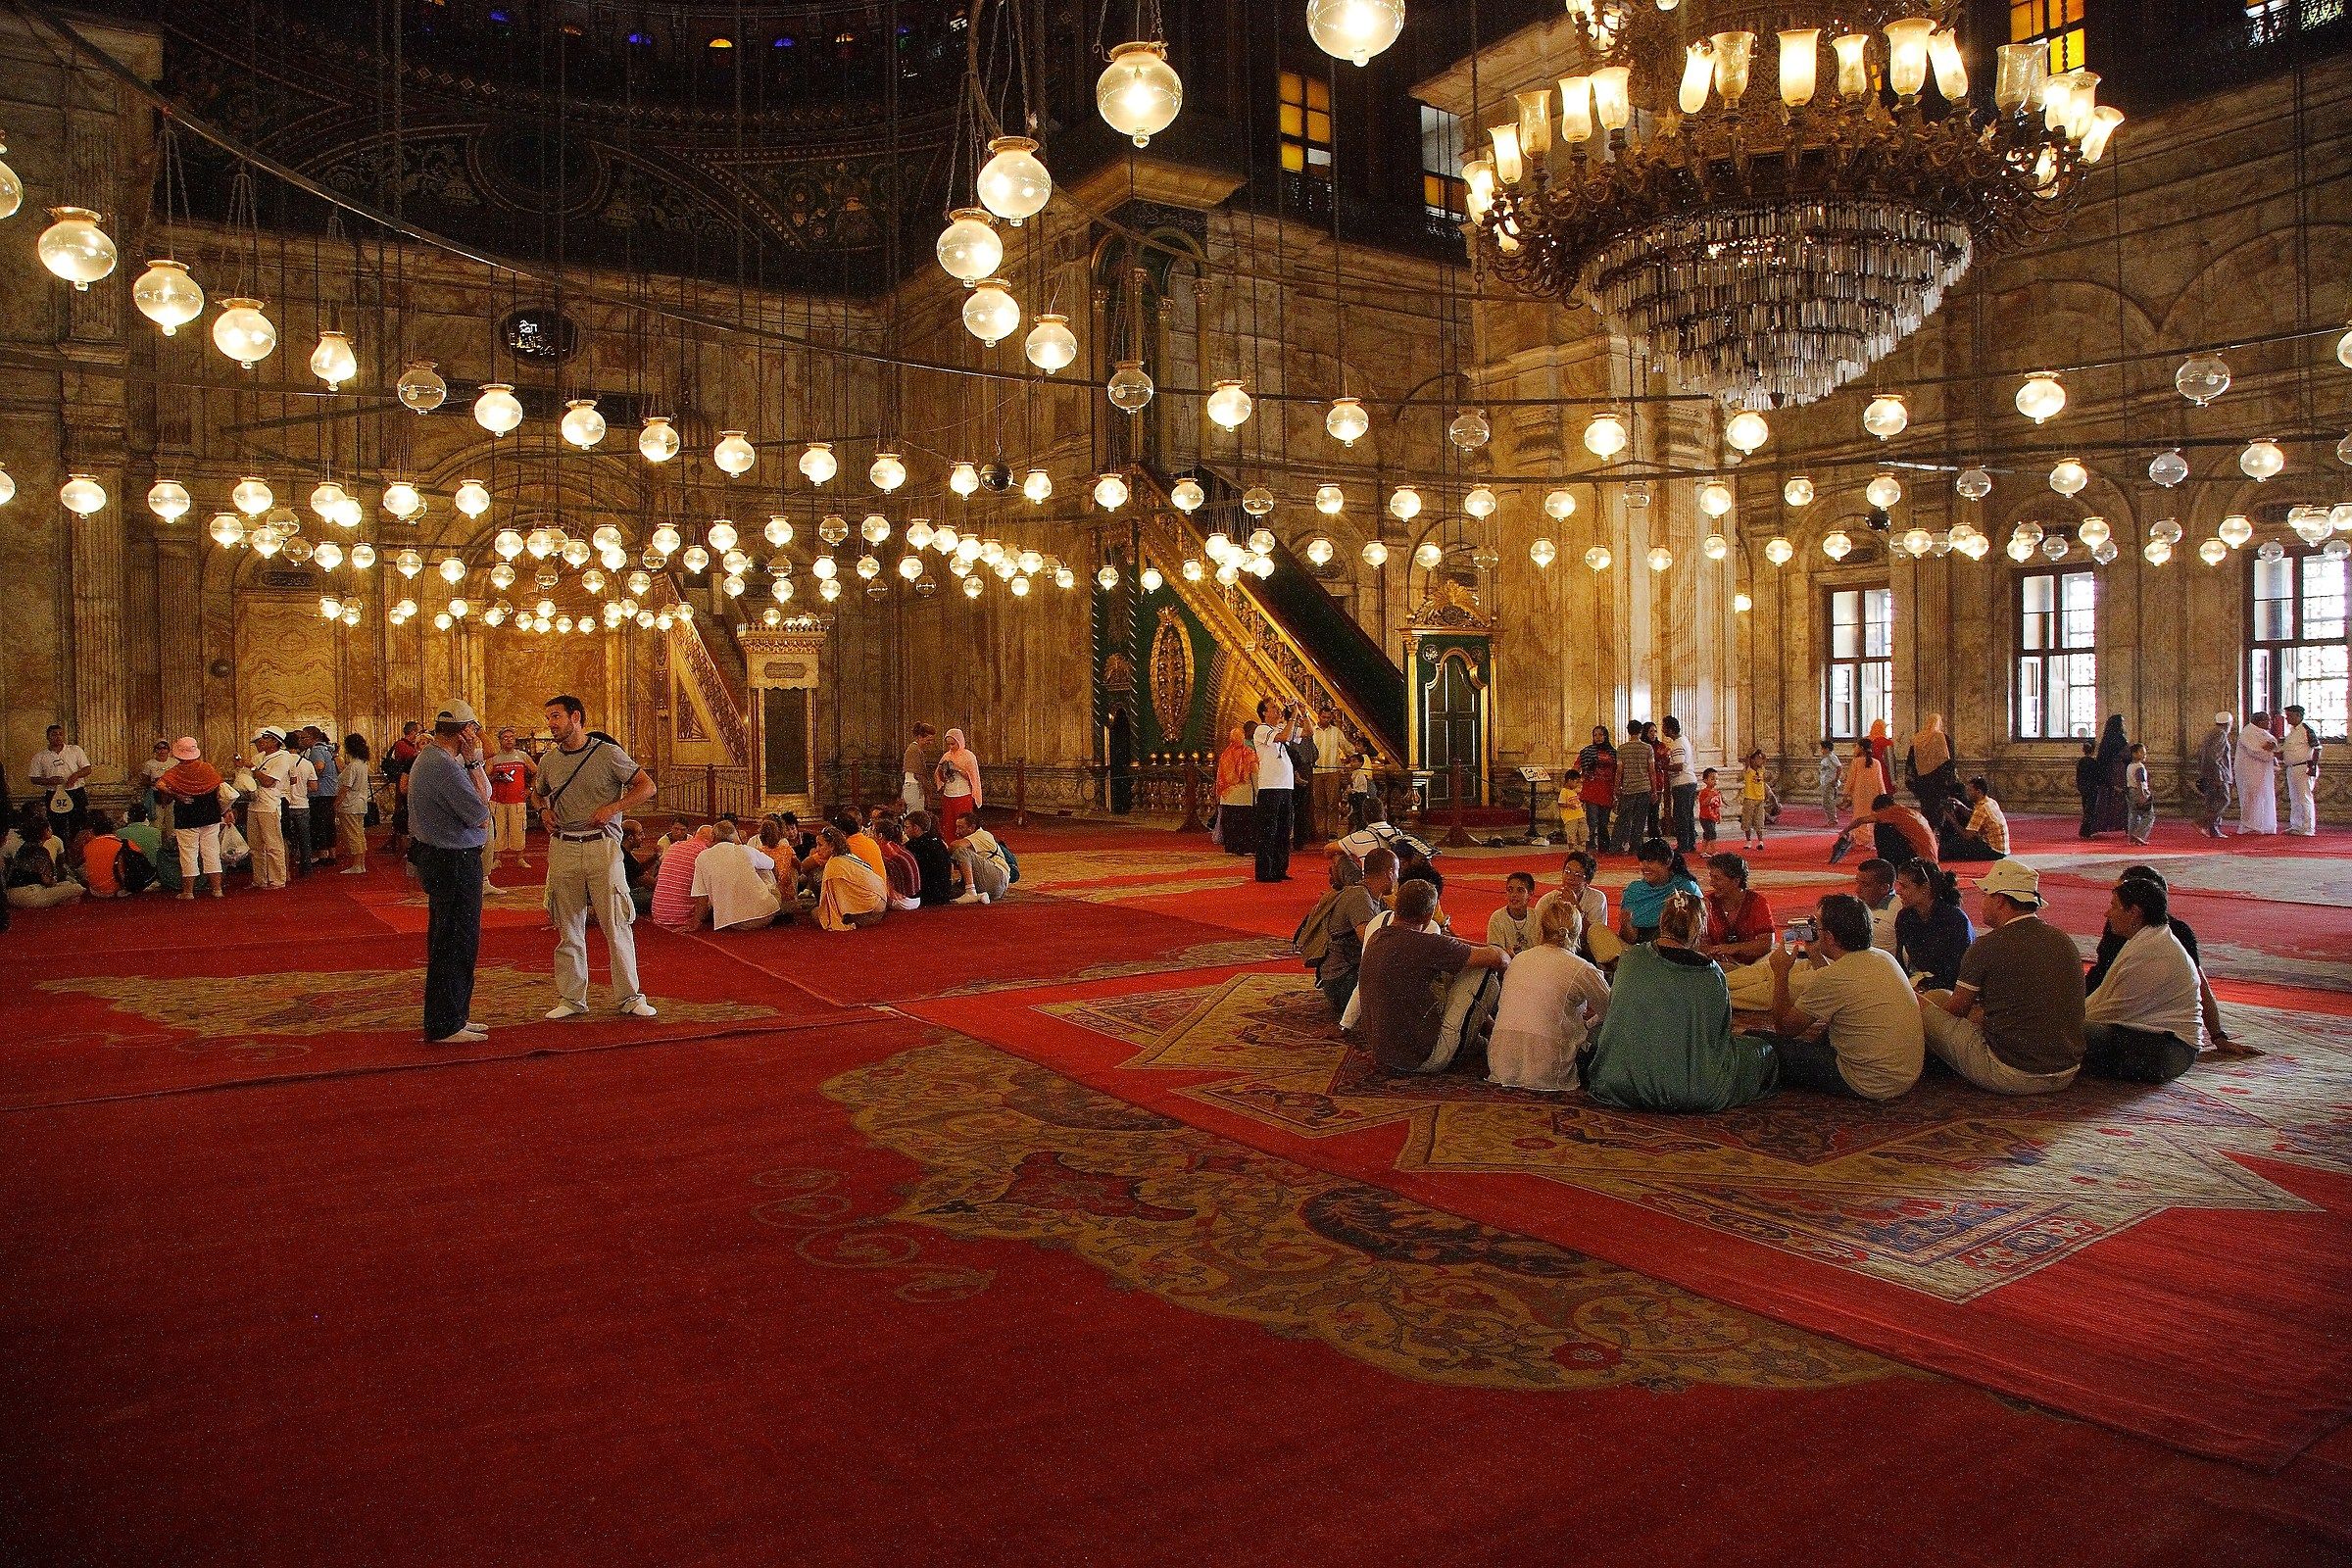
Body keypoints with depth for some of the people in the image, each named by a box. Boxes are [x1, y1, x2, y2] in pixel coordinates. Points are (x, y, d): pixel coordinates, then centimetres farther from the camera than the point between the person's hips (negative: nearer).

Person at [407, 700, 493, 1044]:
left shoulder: (427, 758, 13)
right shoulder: (445, 767, -21)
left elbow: (485, 793, 15)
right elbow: (482, 816, -16)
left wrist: (474, 764, 1)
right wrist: (474, 763, -11)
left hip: (438, 858, 11)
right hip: (455, 862, -11)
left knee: (446, 942, 18)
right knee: (456, 944, -4)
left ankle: (452, 1016, 28)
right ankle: (445, 1026, 2)